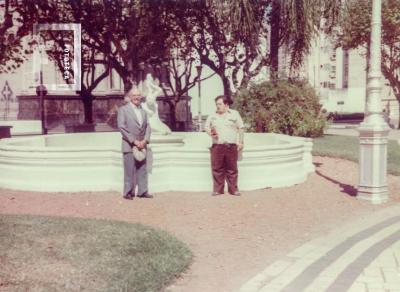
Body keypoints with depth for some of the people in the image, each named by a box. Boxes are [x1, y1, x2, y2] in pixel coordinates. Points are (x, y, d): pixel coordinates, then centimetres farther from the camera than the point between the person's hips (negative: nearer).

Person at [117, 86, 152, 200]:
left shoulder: (143, 111, 17)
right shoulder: (123, 109, -1)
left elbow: (148, 127, 13)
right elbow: (121, 127, -9)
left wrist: (145, 140, -5)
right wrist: (134, 141, -13)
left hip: (142, 145, 5)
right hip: (129, 145, -5)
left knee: (142, 169, 5)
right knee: (129, 170, -4)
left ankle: (142, 191, 11)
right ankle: (128, 192, 4)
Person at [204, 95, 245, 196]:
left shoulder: (234, 114, 7)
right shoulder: (212, 116, 11)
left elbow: (241, 128, 7)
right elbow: (207, 127, 16)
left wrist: (240, 142, 0)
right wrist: (210, 133, -6)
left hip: (231, 146, -1)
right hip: (217, 146, 1)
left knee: (232, 169, 2)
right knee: (217, 169, 1)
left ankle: (233, 189, 10)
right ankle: (217, 190, 8)